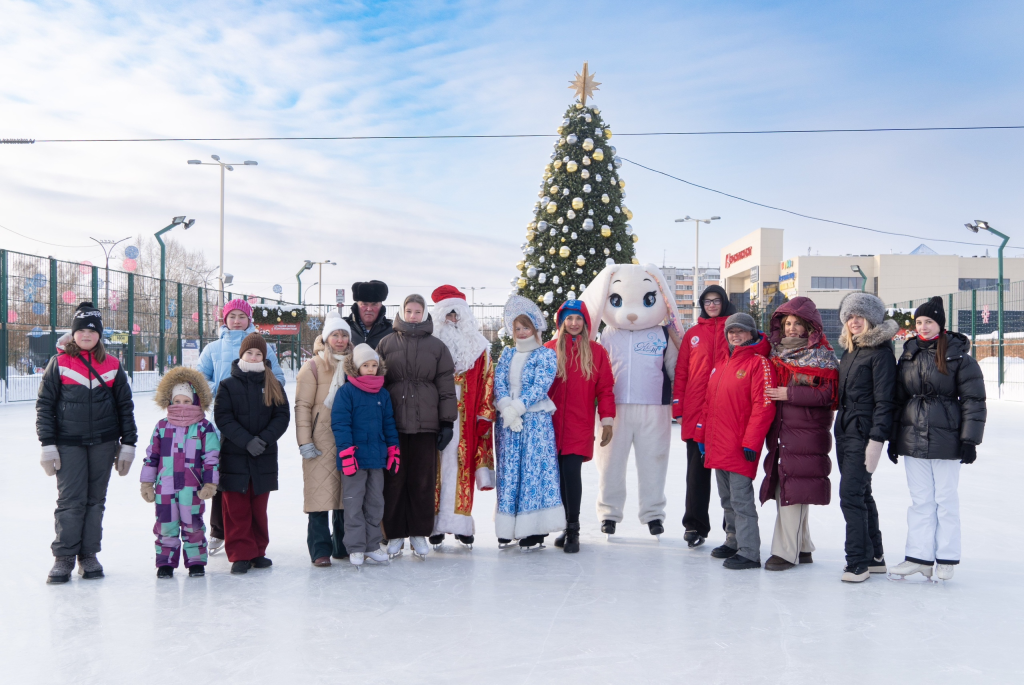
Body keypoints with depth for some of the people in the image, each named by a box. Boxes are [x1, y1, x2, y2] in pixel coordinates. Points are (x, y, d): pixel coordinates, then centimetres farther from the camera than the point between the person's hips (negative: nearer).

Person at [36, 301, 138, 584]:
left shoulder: (112, 365, 5)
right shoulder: (59, 363, 0)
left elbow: (125, 405, 9)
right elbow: (44, 404, 0)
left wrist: (128, 444, 6)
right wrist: (47, 444, -6)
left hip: (103, 443, 2)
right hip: (68, 443, -2)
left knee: (95, 499, 7)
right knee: (70, 499, -6)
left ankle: (89, 555, 16)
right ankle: (64, 558, 3)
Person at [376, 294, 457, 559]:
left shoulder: (436, 346, 8)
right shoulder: (386, 343, 8)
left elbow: (446, 386, 7)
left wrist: (447, 423, 2)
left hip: (425, 423, 0)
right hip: (392, 422, 0)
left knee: (423, 479, 2)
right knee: (394, 478, 3)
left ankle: (419, 533, 13)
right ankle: (395, 534, 12)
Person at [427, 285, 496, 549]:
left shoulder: (478, 347, 9)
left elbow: (486, 383, 6)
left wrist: (485, 416, -1)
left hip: (466, 420, 1)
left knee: (461, 468, 2)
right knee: (436, 467, -2)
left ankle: (461, 525, 6)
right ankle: (436, 527, 2)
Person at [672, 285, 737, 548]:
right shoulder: (693, 334, 12)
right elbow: (681, 372, 11)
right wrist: (678, 407, 4)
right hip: (696, 413, 2)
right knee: (697, 469, 4)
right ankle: (695, 525, 12)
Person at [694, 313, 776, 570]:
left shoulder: (759, 363, -8)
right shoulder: (721, 364, 17)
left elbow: (763, 406, -15)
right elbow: (709, 402, 22)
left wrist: (751, 442, -19)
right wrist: (701, 434, 18)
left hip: (740, 447, -8)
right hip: (718, 445, 8)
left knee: (741, 499, -8)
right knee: (727, 499, 17)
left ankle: (748, 553, -4)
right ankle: (733, 542, 29)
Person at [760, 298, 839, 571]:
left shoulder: (822, 356, -3)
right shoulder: (777, 353, 16)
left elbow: (828, 394, -12)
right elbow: (770, 387, 26)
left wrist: (790, 394, -15)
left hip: (807, 433, -6)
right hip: (780, 430, 7)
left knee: (793, 491, -8)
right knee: (785, 490, 9)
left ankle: (785, 551, -3)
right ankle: (802, 548, 20)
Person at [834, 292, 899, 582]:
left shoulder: (881, 352, -10)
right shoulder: (849, 351, 16)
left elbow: (884, 400, -15)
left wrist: (876, 439, -20)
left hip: (864, 433, -9)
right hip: (845, 431, 9)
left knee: (851, 495, -11)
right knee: (861, 494, 13)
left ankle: (858, 562, -5)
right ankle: (874, 557, 22)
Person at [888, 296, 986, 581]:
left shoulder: (958, 356, -5)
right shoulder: (909, 355, 10)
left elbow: (974, 401, -6)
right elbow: (898, 399, 15)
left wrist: (969, 440, -10)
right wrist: (893, 438, 13)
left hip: (946, 440, -4)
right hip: (913, 439, 4)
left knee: (945, 499, 5)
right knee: (920, 500, 8)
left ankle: (946, 559, 15)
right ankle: (919, 557, 14)